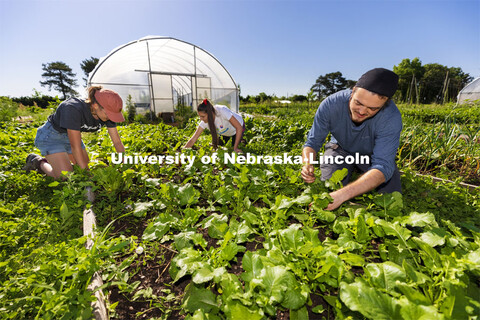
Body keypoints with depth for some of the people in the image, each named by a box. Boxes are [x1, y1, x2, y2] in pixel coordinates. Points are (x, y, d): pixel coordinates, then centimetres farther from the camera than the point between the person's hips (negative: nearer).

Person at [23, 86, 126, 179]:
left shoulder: (108, 113, -20)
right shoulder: (74, 109, -36)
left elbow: (117, 142, -14)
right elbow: (76, 147, -33)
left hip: (70, 135, 6)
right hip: (51, 136, -6)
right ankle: (39, 162, 13)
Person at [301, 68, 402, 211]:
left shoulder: (391, 118, -34)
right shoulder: (330, 104, -30)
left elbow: (383, 166, -40)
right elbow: (312, 142, -21)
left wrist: (343, 194, -54)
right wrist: (308, 165, -44)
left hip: (372, 154, 0)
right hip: (340, 149, 0)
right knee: (327, 193, -18)